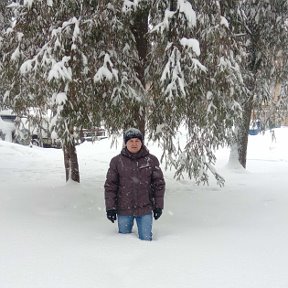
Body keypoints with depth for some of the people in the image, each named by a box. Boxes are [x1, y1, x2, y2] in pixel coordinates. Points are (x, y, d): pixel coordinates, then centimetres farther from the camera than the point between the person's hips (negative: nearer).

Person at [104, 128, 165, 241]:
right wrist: (110, 207, -4)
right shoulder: (117, 161, -2)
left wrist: (158, 206, 2)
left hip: (145, 210, 0)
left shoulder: (151, 160, 0)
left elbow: (159, 184, 4)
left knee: (146, 239, 6)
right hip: (124, 210, 0)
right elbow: (110, 185, 1)